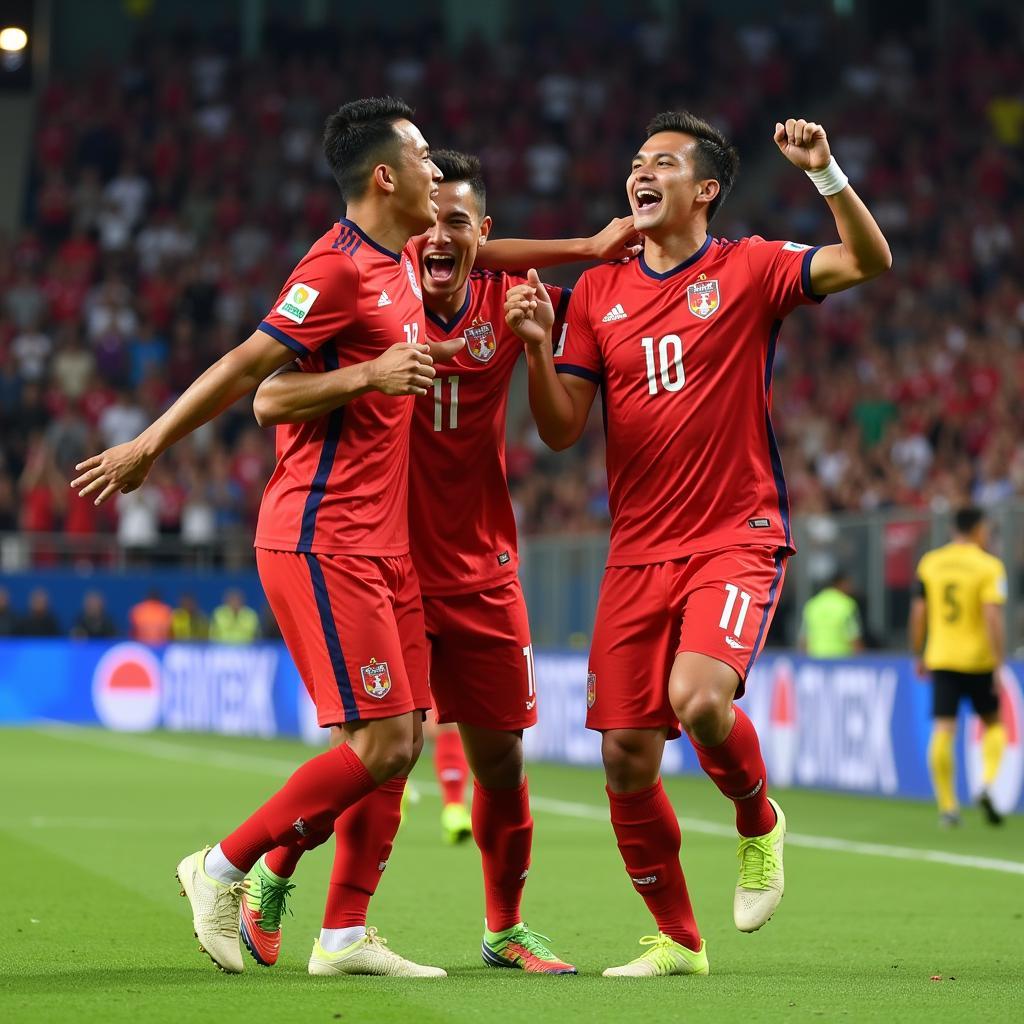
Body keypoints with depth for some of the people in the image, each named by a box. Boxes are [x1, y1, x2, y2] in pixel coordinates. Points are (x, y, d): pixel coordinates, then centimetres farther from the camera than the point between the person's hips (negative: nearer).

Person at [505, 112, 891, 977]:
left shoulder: (750, 270, 0)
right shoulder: (598, 292, 10)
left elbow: (869, 263, -14)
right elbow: (561, 430, 7)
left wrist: (826, 173, -27)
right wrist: (536, 346, -10)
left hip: (737, 540, -4)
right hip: (638, 552, 4)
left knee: (700, 696, -28)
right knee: (626, 761, -1)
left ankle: (758, 823, 4)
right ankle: (677, 939, 18)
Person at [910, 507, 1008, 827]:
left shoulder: (929, 563, 6)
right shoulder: (988, 566, -7)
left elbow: (918, 612, 8)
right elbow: (993, 617, -15)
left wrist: (919, 656, 18)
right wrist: (999, 665, -13)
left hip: (940, 658, 3)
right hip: (978, 659, -3)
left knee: (943, 731, 0)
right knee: (993, 723, 15)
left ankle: (947, 806, -2)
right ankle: (987, 784, -6)